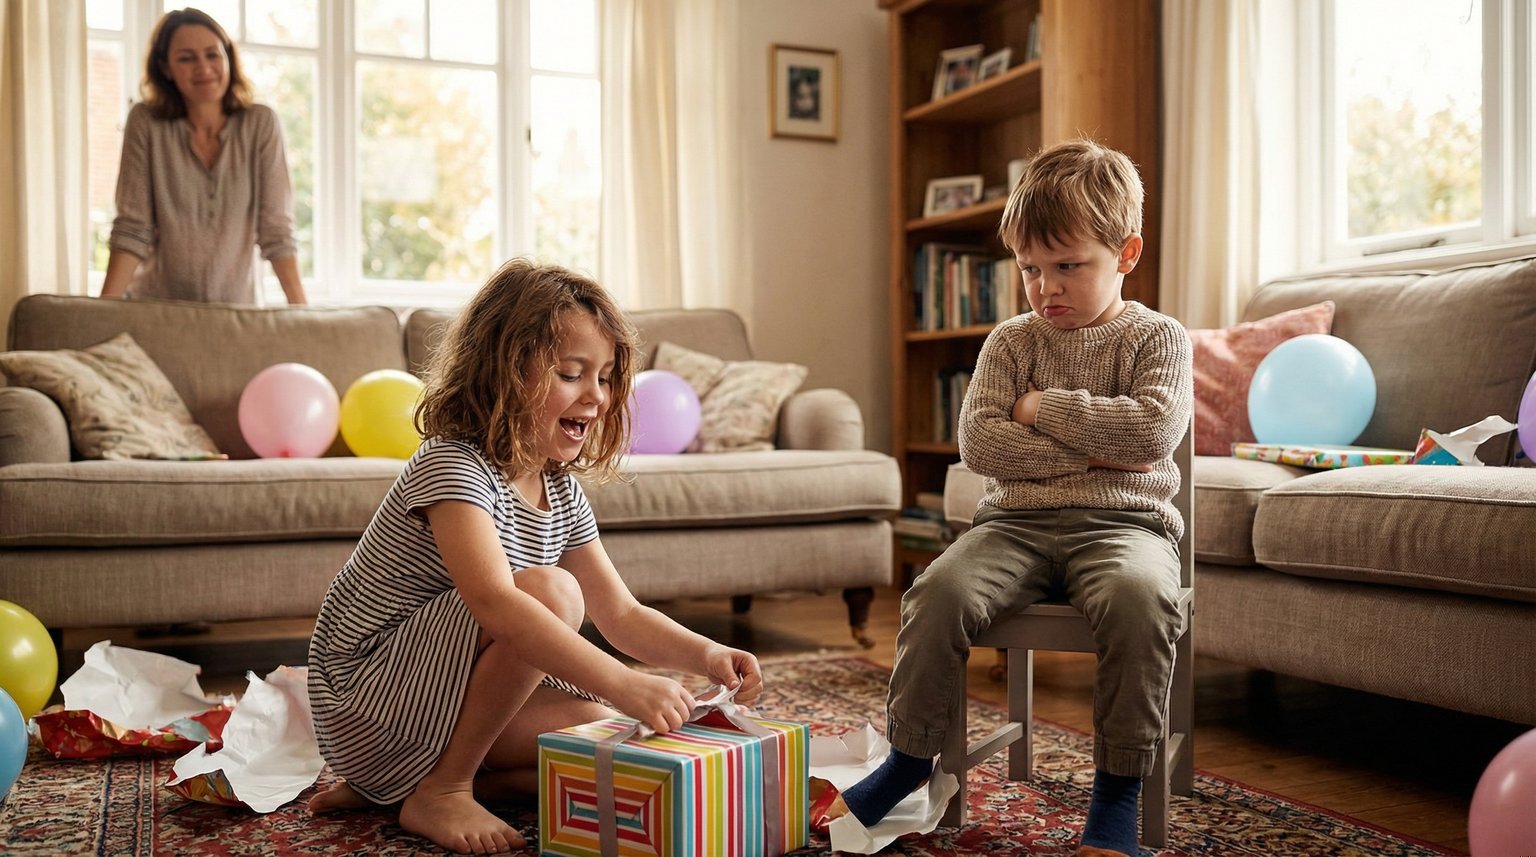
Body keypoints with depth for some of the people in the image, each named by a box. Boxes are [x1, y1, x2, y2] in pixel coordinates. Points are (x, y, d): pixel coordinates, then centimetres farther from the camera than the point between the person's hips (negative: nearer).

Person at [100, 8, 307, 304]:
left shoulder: (260, 124, -3)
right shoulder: (145, 123, -4)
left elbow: (276, 227, -6)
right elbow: (132, 228, -5)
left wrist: (301, 310, -16)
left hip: (236, 306, 1)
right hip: (155, 311, -1)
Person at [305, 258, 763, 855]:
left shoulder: (561, 493, 4)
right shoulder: (452, 468, -23)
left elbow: (622, 615, 4)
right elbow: (496, 604, -40)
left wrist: (705, 655, -15)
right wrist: (622, 684, -47)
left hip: (441, 700, 9)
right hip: (365, 705, -9)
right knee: (552, 592, -27)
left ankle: (396, 781, 3)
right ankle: (439, 791, -11)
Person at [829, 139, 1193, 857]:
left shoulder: (1157, 337, 7)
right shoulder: (1010, 341, 11)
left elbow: (1153, 429, -12)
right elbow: (977, 441, -2)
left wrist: (1041, 407, -6)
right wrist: (1088, 451, -9)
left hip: (1123, 522, -2)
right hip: (1017, 523, 2)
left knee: (1138, 596, -36)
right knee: (941, 590, -26)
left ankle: (1118, 786, -17)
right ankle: (910, 757, -6)